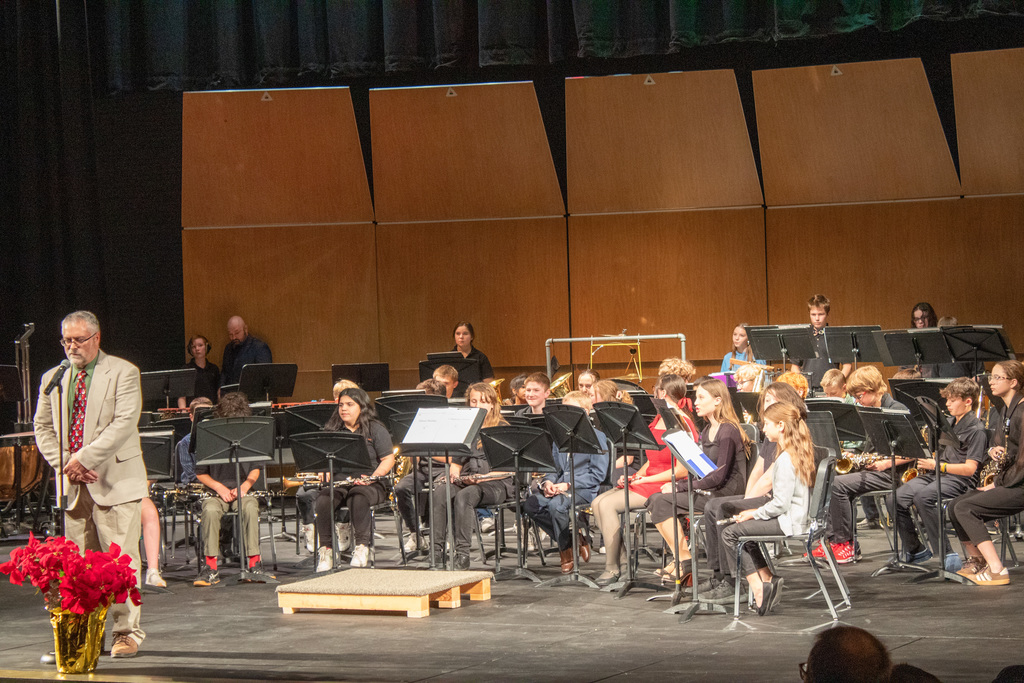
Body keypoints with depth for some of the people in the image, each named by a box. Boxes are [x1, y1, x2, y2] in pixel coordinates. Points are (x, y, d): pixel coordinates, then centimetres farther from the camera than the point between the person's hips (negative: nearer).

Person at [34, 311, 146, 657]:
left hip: (115, 481, -4)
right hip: (72, 485, 5)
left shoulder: (123, 372, -1)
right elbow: (43, 428, 13)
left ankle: (127, 632, -1)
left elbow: (124, 423, -12)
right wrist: (65, 463, -5)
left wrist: (84, 458, -17)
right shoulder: (52, 379, 15)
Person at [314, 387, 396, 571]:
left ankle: (362, 546, -27)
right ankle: (325, 549, -20)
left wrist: (371, 477, -15)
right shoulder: (331, 430, 18)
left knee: (357, 499, -37)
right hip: (338, 483, 3)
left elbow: (388, 459, 1)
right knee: (323, 500, -29)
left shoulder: (375, 430, 8)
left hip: (369, 485, -3)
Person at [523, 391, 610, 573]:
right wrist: (548, 482, -2)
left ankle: (567, 552, -13)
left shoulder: (596, 436, -1)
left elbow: (598, 474, -8)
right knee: (530, 505, -22)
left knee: (557, 504, -37)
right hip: (559, 488, 7)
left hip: (584, 489, -7)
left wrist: (569, 485, -17)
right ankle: (572, 536, -6)